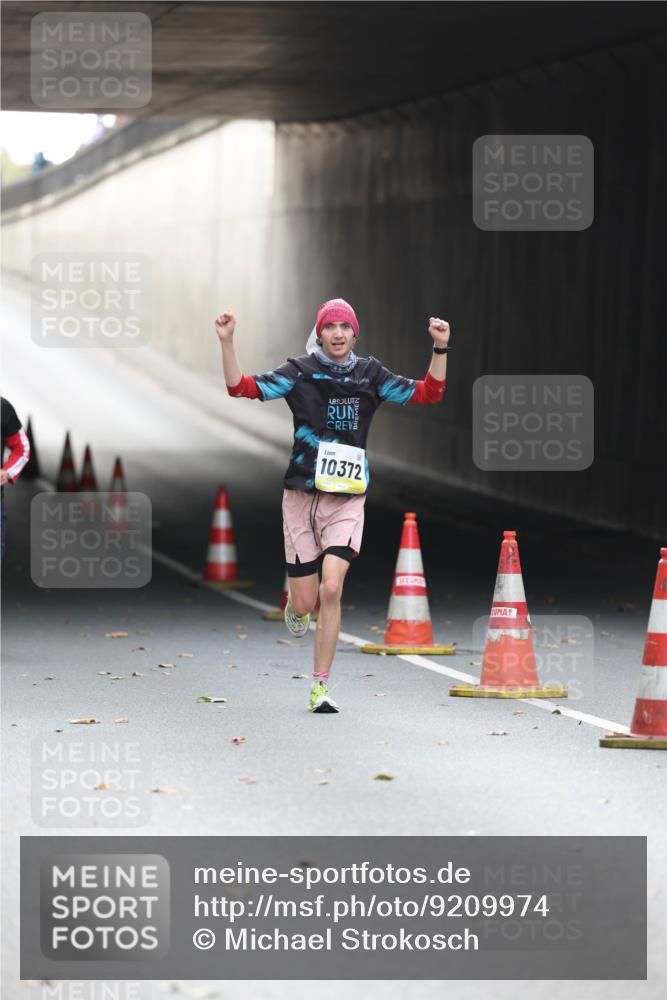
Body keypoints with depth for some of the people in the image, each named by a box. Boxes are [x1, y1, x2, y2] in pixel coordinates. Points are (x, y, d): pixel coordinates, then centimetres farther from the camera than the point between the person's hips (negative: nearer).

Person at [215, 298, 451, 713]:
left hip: (347, 499, 0)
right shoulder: (300, 372, 0)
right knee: (306, 603, 1)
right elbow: (241, 387, -7)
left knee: (331, 589, -17)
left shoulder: (370, 375, 5)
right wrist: (227, 342, -20)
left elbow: (429, 393, 3)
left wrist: (441, 350, -11)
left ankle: (321, 687, -8)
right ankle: (296, 602, 43)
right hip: (302, 496, 0)